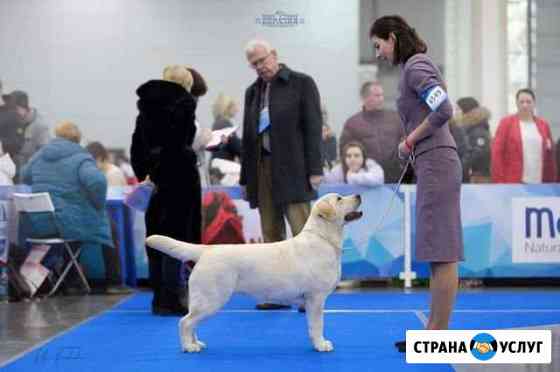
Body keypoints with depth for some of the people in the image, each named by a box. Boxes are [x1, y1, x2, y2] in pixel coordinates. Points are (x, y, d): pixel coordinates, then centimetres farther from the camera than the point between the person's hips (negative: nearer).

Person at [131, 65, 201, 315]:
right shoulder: (184, 103, -4)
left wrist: (143, 173, 9)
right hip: (179, 173, -6)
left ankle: (160, 299, 14)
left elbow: (137, 145, 12)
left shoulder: (147, 106, 15)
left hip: (155, 176, 6)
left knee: (155, 238, 10)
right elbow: (180, 142, -17)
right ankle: (172, 300, -6)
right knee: (177, 234, -4)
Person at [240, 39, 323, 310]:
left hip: (292, 169, -5)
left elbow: (313, 127, -4)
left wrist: (315, 169, -11)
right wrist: (245, 178, 15)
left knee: (302, 232, -7)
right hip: (262, 168, 5)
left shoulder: (301, 83, 1)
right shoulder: (252, 91, 17)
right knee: (270, 234, 4)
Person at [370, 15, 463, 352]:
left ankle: (439, 335, -7)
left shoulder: (415, 65, -8)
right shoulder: (417, 65, 19)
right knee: (438, 252, 10)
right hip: (432, 164, 10)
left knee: (441, 252, -8)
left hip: (436, 163, -10)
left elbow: (444, 110, -21)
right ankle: (434, 331, 14)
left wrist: (409, 141, -10)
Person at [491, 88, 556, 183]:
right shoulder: (506, 123, 0)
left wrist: (551, 182, 10)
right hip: (513, 183, -4)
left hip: (539, 184, 4)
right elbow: (497, 153, -4)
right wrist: (499, 181, -10)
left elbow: (550, 155, 14)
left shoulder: (543, 125, 11)